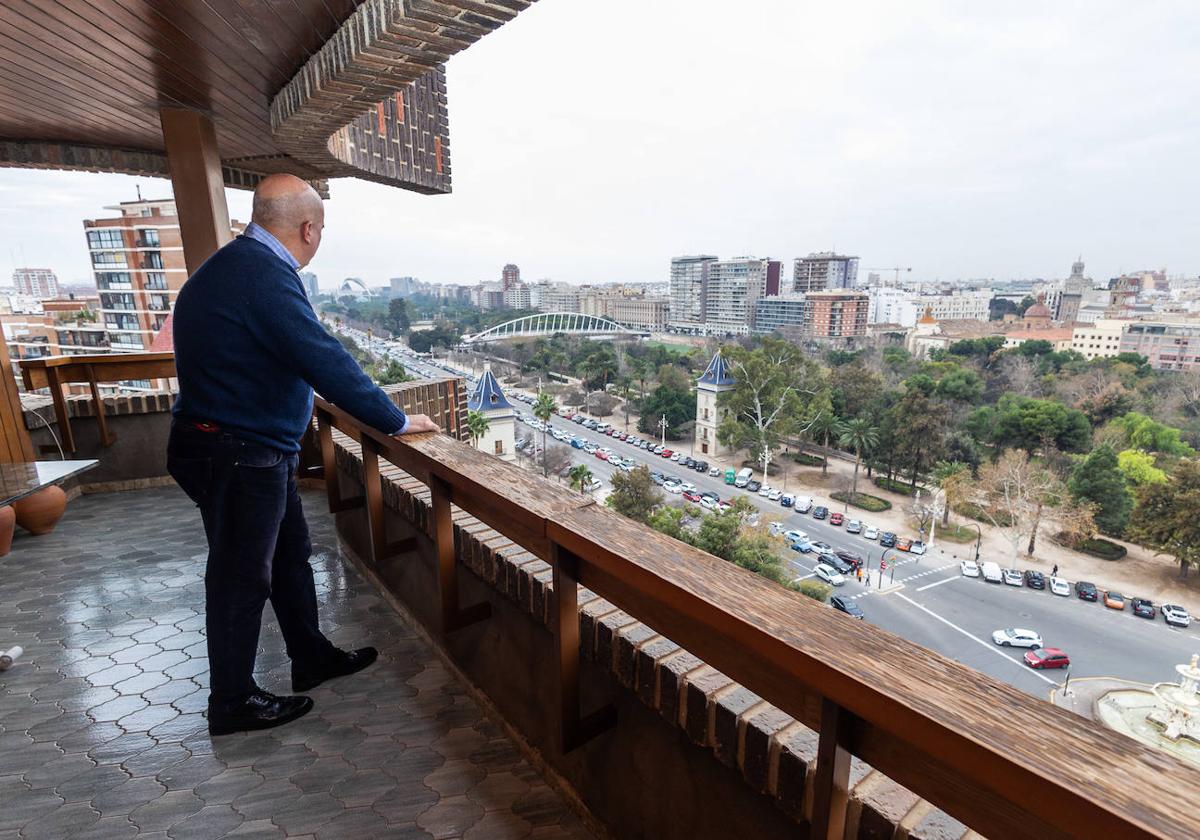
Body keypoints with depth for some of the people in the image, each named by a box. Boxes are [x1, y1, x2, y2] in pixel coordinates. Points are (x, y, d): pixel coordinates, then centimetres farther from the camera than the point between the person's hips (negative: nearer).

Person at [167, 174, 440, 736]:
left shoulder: (231, 266, 11)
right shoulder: (264, 273, -23)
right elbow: (327, 361, -25)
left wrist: (297, 406, 37)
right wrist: (396, 422, -15)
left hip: (258, 448, 10)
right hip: (238, 457, -10)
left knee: (289, 557, 19)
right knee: (242, 578, 6)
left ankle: (312, 658, 37)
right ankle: (232, 704, 27)